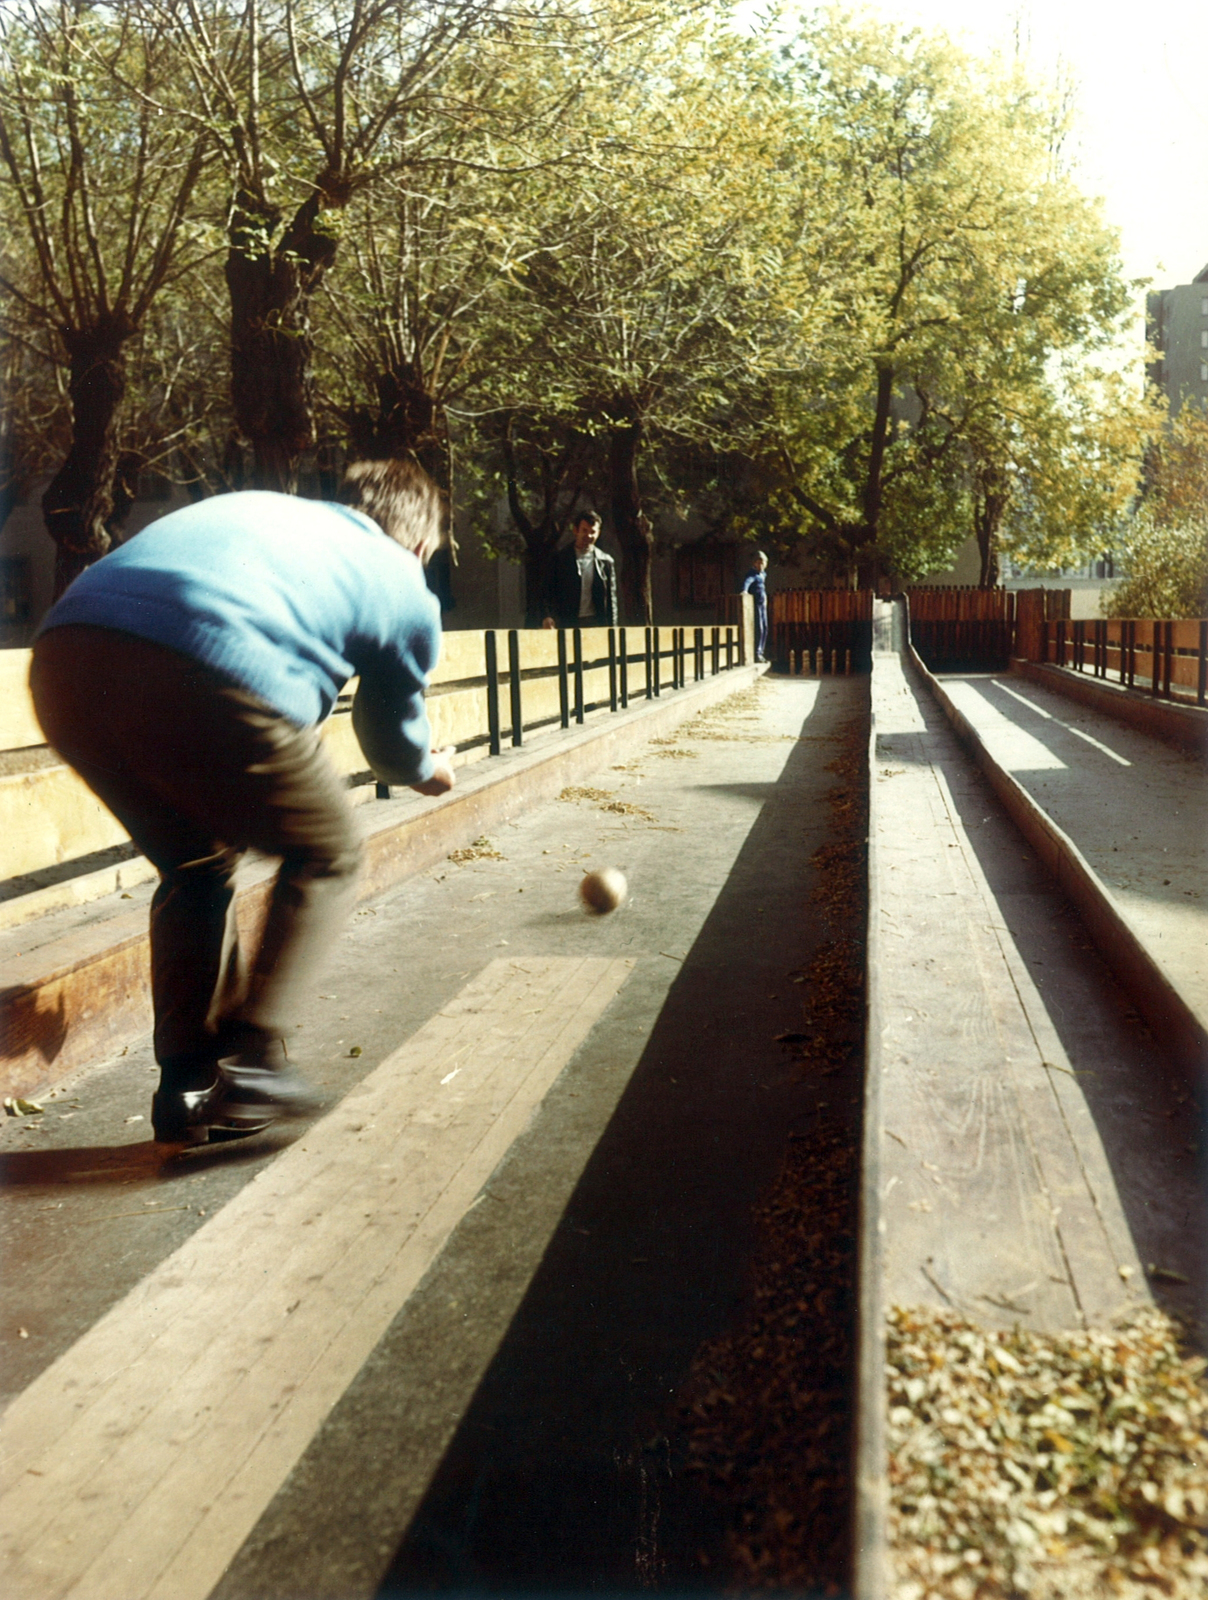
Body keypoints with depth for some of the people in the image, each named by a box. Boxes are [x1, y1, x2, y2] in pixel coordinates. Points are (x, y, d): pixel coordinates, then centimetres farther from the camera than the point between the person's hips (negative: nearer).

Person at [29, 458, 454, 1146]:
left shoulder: (260, 510, 36)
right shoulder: (405, 586, 22)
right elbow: (394, 742, 34)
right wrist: (430, 768, 57)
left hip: (64, 659, 6)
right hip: (207, 679, -6)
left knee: (196, 866, 28)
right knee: (325, 857, 20)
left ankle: (189, 1087, 28)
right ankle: (254, 1060, 12)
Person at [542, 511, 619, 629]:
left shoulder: (606, 562, 9)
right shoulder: (560, 558, 6)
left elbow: (611, 599, 11)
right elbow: (550, 591, 4)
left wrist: (612, 628, 5)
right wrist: (548, 616, -12)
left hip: (595, 624, 1)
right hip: (567, 623, -1)